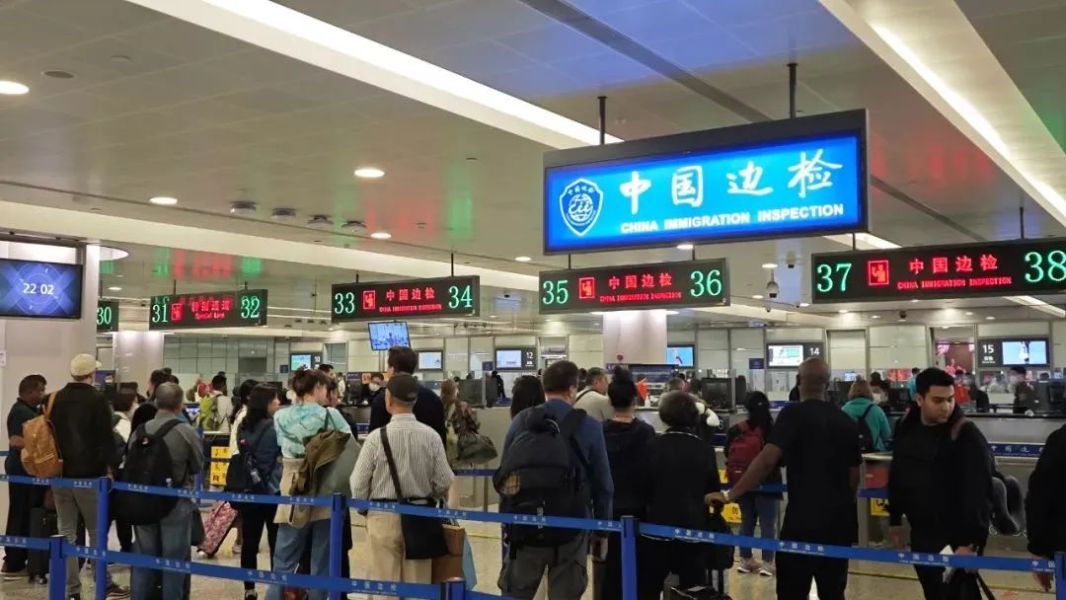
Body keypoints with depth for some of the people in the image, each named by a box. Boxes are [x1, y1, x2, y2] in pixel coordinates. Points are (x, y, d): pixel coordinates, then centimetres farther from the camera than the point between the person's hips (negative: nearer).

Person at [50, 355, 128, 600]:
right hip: (89, 474, -5)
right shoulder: (97, 399, -9)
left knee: (66, 533, 7)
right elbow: (106, 437, -12)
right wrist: (109, 465, -5)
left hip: (60, 473, 5)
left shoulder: (55, 399, 11)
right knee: (97, 532, 4)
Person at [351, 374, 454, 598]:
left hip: (384, 517, -2)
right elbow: (445, 483, -3)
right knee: (418, 586, 10)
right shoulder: (431, 436, -7)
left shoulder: (377, 437, -12)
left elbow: (359, 483, -7)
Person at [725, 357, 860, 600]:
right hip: (840, 521, 6)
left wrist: (731, 494, -16)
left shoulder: (794, 414, -9)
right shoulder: (847, 422, 8)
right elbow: (854, 476, 15)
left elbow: (767, 460, -20)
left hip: (802, 520, -6)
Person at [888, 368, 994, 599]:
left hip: (958, 535, -6)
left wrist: (971, 541, -25)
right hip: (921, 531, 6)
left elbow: (979, 493, -21)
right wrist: (895, 519, 14)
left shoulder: (967, 435, -17)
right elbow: (897, 477, 13)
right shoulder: (906, 429, 1)